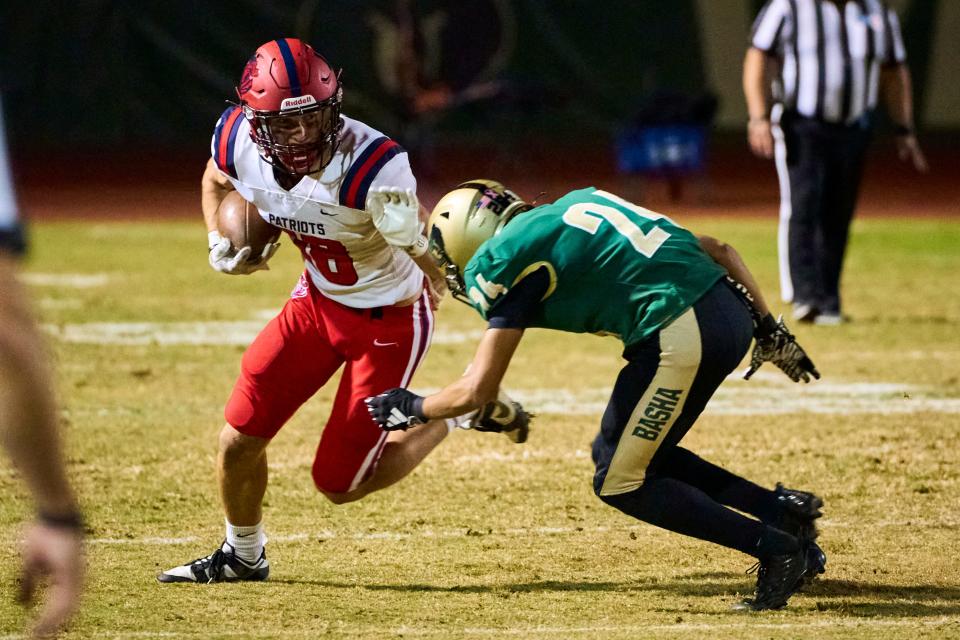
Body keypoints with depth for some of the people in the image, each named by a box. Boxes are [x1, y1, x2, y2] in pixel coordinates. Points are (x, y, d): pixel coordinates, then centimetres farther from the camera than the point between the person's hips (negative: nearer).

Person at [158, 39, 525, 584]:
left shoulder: (373, 166, -36)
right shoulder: (238, 140, -19)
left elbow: (436, 265, -29)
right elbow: (217, 180, 6)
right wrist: (221, 242, -7)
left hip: (390, 318, -5)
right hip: (317, 300, 5)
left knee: (339, 483, -1)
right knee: (238, 442, 4)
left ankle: (453, 415, 21)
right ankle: (242, 556, 33)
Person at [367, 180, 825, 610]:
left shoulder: (508, 260, 3)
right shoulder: (575, 208, 25)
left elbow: (477, 390, 1)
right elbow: (718, 251, 23)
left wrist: (411, 409, 20)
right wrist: (770, 331, 25)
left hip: (682, 337, -8)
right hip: (733, 309, 8)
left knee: (620, 483, 8)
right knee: (634, 455, 21)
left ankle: (775, 547, 0)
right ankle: (782, 510, 15)